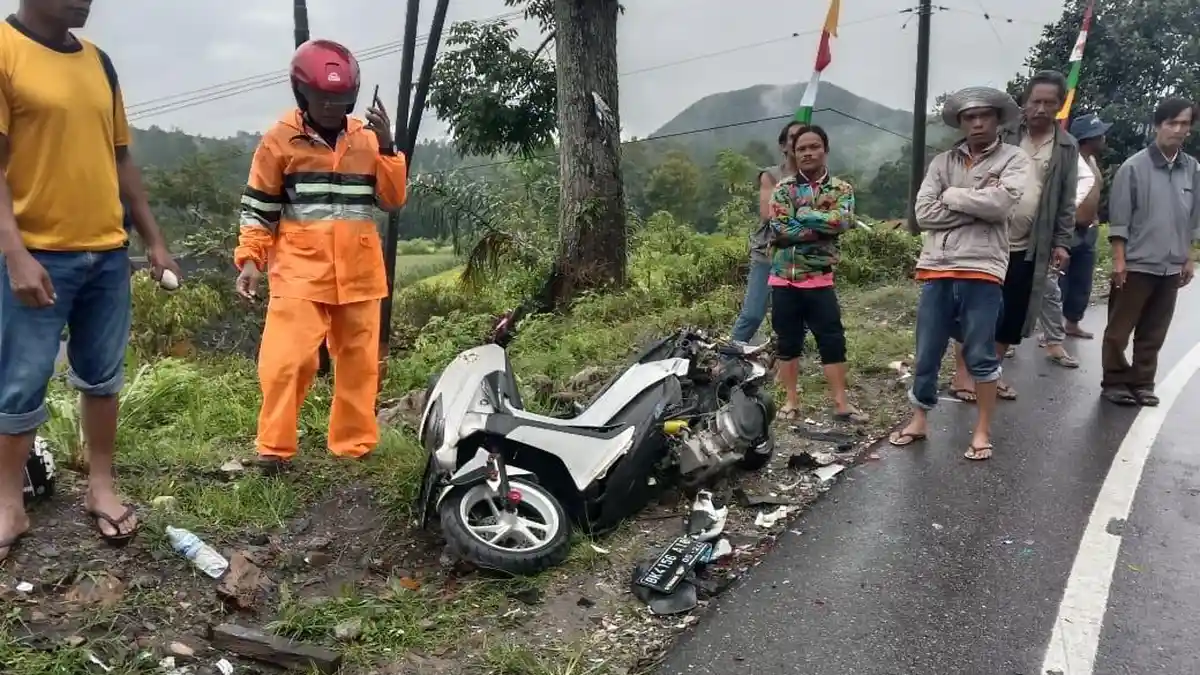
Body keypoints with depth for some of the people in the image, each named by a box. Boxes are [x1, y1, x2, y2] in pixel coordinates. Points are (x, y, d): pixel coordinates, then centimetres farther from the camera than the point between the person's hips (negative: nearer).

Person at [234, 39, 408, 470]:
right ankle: (274, 447, 4)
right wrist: (250, 259, -4)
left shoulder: (367, 137, 9)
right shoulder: (280, 139, 1)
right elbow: (258, 207, 5)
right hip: (300, 271, -3)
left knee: (359, 360, 9)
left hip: (358, 272, 3)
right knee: (287, 359, -10)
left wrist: (386, 146, -8)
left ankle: (355, 443, 21)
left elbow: (393, 199, 3)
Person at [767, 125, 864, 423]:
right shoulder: (784, 188, 2)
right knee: (787, 342, 7)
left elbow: (842, 221, -16)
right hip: (784, 279, 0)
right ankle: (792, 402, 18)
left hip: (820, 280, 0)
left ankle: (841, 403, 10)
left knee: (833, 341, 0)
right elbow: (778, 230, -12)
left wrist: (802, 213, -12)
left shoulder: (841, 189, 4)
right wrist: (823, 227, -12)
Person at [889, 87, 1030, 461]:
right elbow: (924, 214, -1)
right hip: (936, 270, 3)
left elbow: (1002, 203, -15)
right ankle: (919, 420, 26)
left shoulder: (1015, 159, 4)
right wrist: (979, 207, -7)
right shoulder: (941, 161, 12)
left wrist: (952, 195, -4)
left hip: (982, 271, -3)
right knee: (926, 354, 10)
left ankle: (983, 430, 17)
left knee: (981, 356, 3)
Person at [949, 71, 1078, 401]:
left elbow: (1066, 202, 8)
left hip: (1030, 247, 3)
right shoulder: (1003, 134, -1)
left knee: (1013, 313, 8)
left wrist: (1062, 242, 2)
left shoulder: (1067, 148, 7)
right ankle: (962, 372, 9)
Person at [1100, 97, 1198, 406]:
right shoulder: (1134, 167, -8)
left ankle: (1142, 383, 21)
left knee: (1153, 334, 11)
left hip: (1171, 267, 4)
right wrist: (1119, 260, -11)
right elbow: (1119, 219, -8)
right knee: (1119, 330, 3)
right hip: (1137, 264, -4)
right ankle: (1115, 382, 15)